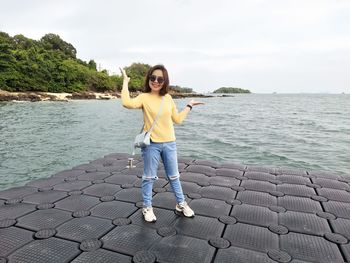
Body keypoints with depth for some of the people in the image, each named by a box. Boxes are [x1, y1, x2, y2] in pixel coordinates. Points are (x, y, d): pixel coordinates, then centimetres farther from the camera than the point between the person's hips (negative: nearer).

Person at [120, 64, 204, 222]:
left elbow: (177, 119, 12)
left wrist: (189, 106, 16)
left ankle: (181, 204, 34)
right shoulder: (144, 97, -7)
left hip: (169, 143, 4)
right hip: (151, 144, -3)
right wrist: (125, 81, -19)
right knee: (149, 177, 10)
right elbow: (127, 103, -30)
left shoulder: (168, 98, 6)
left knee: (174, 176, 17)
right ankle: (147, 207, 28)